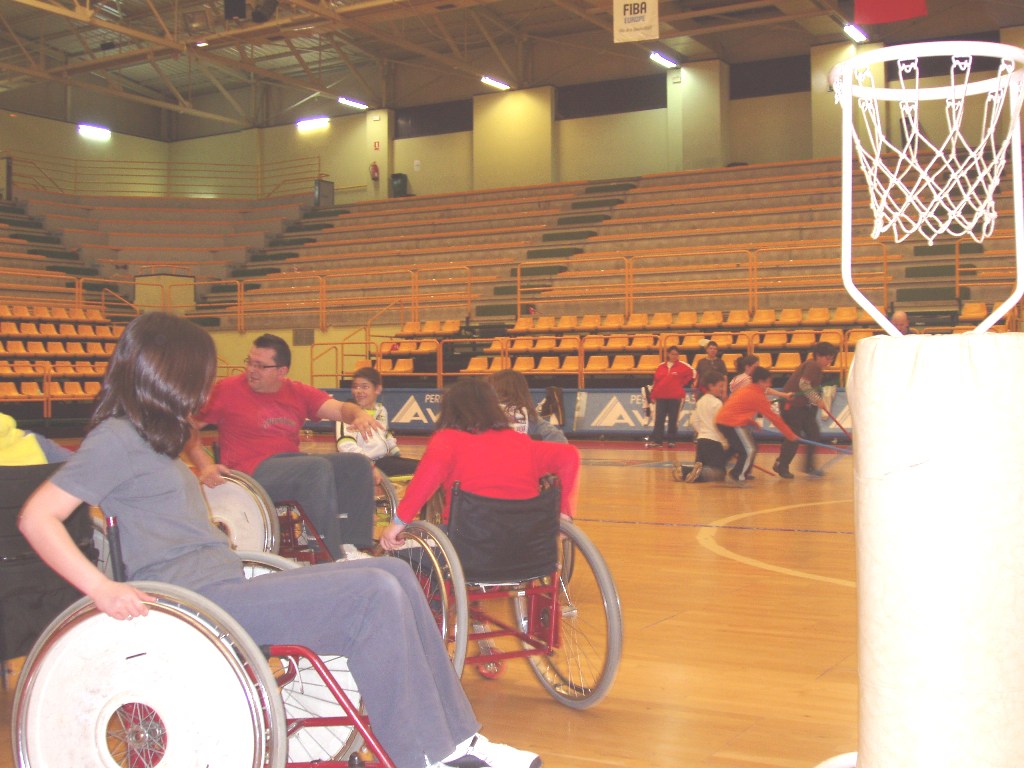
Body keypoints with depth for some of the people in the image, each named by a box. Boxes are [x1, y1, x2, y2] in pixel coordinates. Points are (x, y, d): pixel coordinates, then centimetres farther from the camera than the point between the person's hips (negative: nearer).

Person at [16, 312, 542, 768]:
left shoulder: (149, 439, 23)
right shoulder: (116, 438, -5)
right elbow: (37, 517, -14)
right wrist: (101, 587, -25)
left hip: (229, 586, 10)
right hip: (201, 602, -10)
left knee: (394, 573, 1)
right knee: (375, 594, -21)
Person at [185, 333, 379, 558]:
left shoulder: (297, 392, 13)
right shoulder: (227, 390, 0)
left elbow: (340, 409, 3)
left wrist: (360, 415, -21)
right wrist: (205, 466, -15)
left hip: (293, 464, 7)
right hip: (252, 472, -7)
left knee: (358, 463, -8)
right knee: (318, 467, -30)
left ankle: (352, 548, -15)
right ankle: (332, 559, -30)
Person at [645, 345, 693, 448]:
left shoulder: (682, 366, 1)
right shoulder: (661, 367, 8)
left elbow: (692, 373, 6)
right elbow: (656, 381, 8)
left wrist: (683, 383, 2)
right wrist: (653, 395, 5)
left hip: (675, 397, -2)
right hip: (661, 397, 2)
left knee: (673, 420, 3)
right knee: (659, 419, 1)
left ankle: (671, 441, 9)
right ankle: (656, 440, 2)